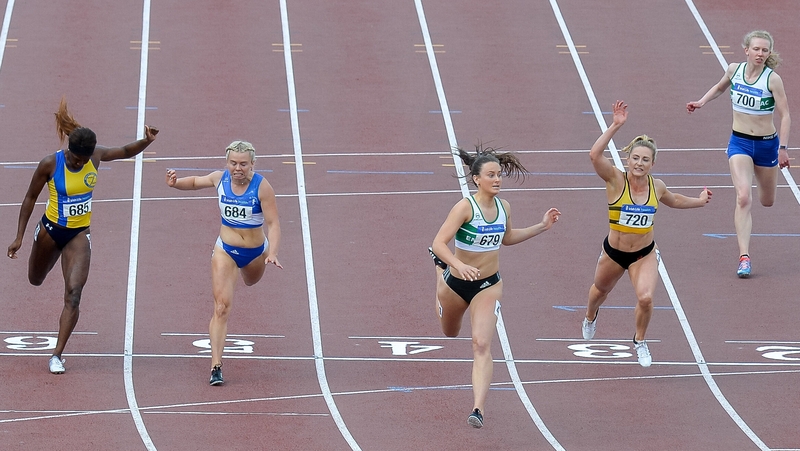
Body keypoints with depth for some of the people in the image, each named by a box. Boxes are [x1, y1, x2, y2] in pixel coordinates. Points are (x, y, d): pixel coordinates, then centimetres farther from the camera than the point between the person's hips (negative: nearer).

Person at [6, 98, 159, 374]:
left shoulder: (96, 157, -13)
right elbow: (30, 198, -9)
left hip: (79, 234, 0)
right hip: (51, 230, 0)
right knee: (36, 280, 24)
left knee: (74, 295, -14)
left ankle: (57, 355, -9)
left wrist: (146, 141, -18)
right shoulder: (50, 164, -21)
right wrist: (19, 237, -9)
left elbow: (126, 152, 4)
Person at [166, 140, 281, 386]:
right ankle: (216, 366, -16)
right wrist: (176, 183, -11)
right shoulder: (220, 179, -12)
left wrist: (272, 253, -35)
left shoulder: (261, 186, -21)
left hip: (255, 251, 0)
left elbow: (273, 223, -22)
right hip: (225, 250, 0)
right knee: (222, 306, -13)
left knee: (251, 281, 32)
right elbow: (195, 182, 10)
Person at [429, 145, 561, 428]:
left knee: (482, 344, -16)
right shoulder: (465, 207, -23)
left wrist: (542, 227, 11)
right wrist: (458, 265, -46)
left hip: (489, 285, 2)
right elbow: (438, 243, -29)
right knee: (450, 335, 26)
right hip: (456, 282, -2)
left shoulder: (504, 207, -4)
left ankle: (478, 409, -24)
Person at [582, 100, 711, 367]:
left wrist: (699, 201, 18)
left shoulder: (656, 186, -8)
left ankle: (640, 341, 10)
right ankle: (590, 317, 64)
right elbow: (595, 155, -40)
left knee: (646, 298, -20)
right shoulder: (616, 180, -21)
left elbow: (673, 200, 18)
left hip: (645, 255, 1)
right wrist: (616, 126, -45)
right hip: (614, 252, -1)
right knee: (601, 290, 26)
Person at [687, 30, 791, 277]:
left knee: (767, 201, 18)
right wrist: (701, 102, 4)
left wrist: (783, 148, -17)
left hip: (766, 143, -1)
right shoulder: (734, 70, -5)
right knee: (743, 197, -19)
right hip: (739, 143, 1)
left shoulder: (772, 79, -15)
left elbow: (785, 115, -12)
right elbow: (720, 88, 18)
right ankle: (744, 257, -21)